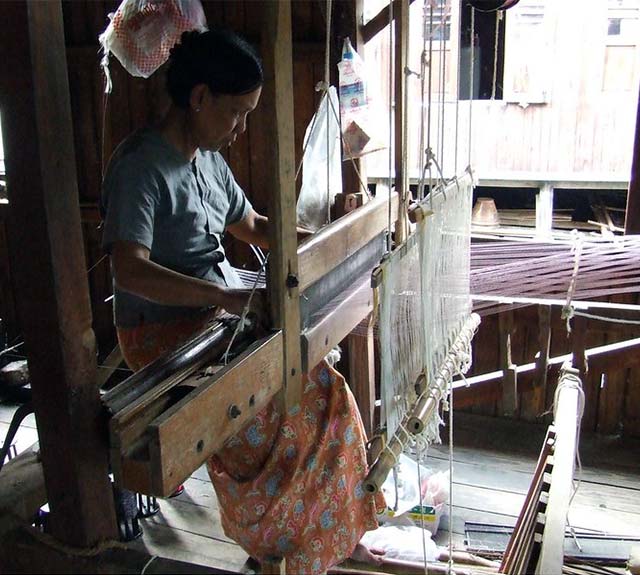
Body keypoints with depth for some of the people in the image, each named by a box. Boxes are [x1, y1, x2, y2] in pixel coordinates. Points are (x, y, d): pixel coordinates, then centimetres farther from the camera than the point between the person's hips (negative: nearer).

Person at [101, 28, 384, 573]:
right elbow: (129, 270, -30)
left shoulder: (208, 158, 9)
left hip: (221, 317, 8)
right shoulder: (141, 165, -18)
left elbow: (253, 226, 21)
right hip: (165, 336, -8)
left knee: (323, 393, -5)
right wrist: (229, 297, -39)